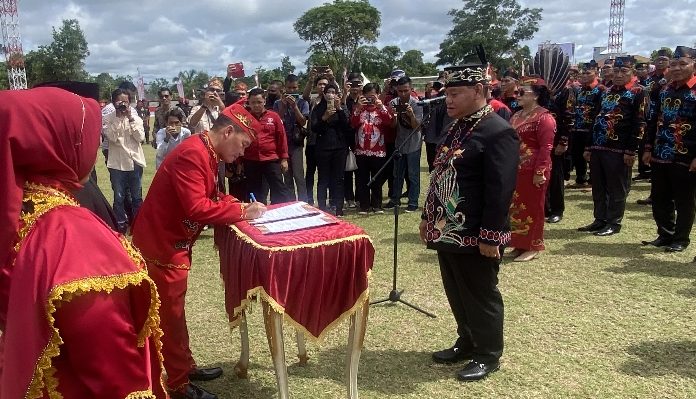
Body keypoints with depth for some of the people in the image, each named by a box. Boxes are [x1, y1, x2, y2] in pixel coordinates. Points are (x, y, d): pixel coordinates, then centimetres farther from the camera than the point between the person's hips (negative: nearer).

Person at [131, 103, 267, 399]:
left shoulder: (206, 154, 9)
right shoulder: (192, 154, -24)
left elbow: (211, 197, 16)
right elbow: (197, 208, -30)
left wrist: (241, 205, 1)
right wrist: (241, 211, -20)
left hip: (172, 243, 10)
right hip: (160, 246, -10)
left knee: (174, 310, 20)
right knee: (169, 316, 3)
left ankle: (185, 367, 35)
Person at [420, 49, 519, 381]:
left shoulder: (498, 132, -17)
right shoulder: (456, 128, 11)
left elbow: (500, 191, -20)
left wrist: (490, 236, -20)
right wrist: (428, 217, 18)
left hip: (474, 236, -9)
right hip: (448, 230, 9)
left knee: (481, 296, 7)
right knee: (456, 293, 20)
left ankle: (488, 355, 24)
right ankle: (467, 343, 38)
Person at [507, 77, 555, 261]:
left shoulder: (544, 118, -12)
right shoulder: (516, 116, 14)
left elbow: (546, 147, -17)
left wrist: (539, 172, -21)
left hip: (532, 171, -8)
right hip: (515, 170, 8)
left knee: (531, 207, 1)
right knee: (515, 206, 12)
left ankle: (532, 247, 12)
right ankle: (520, 244, 23)